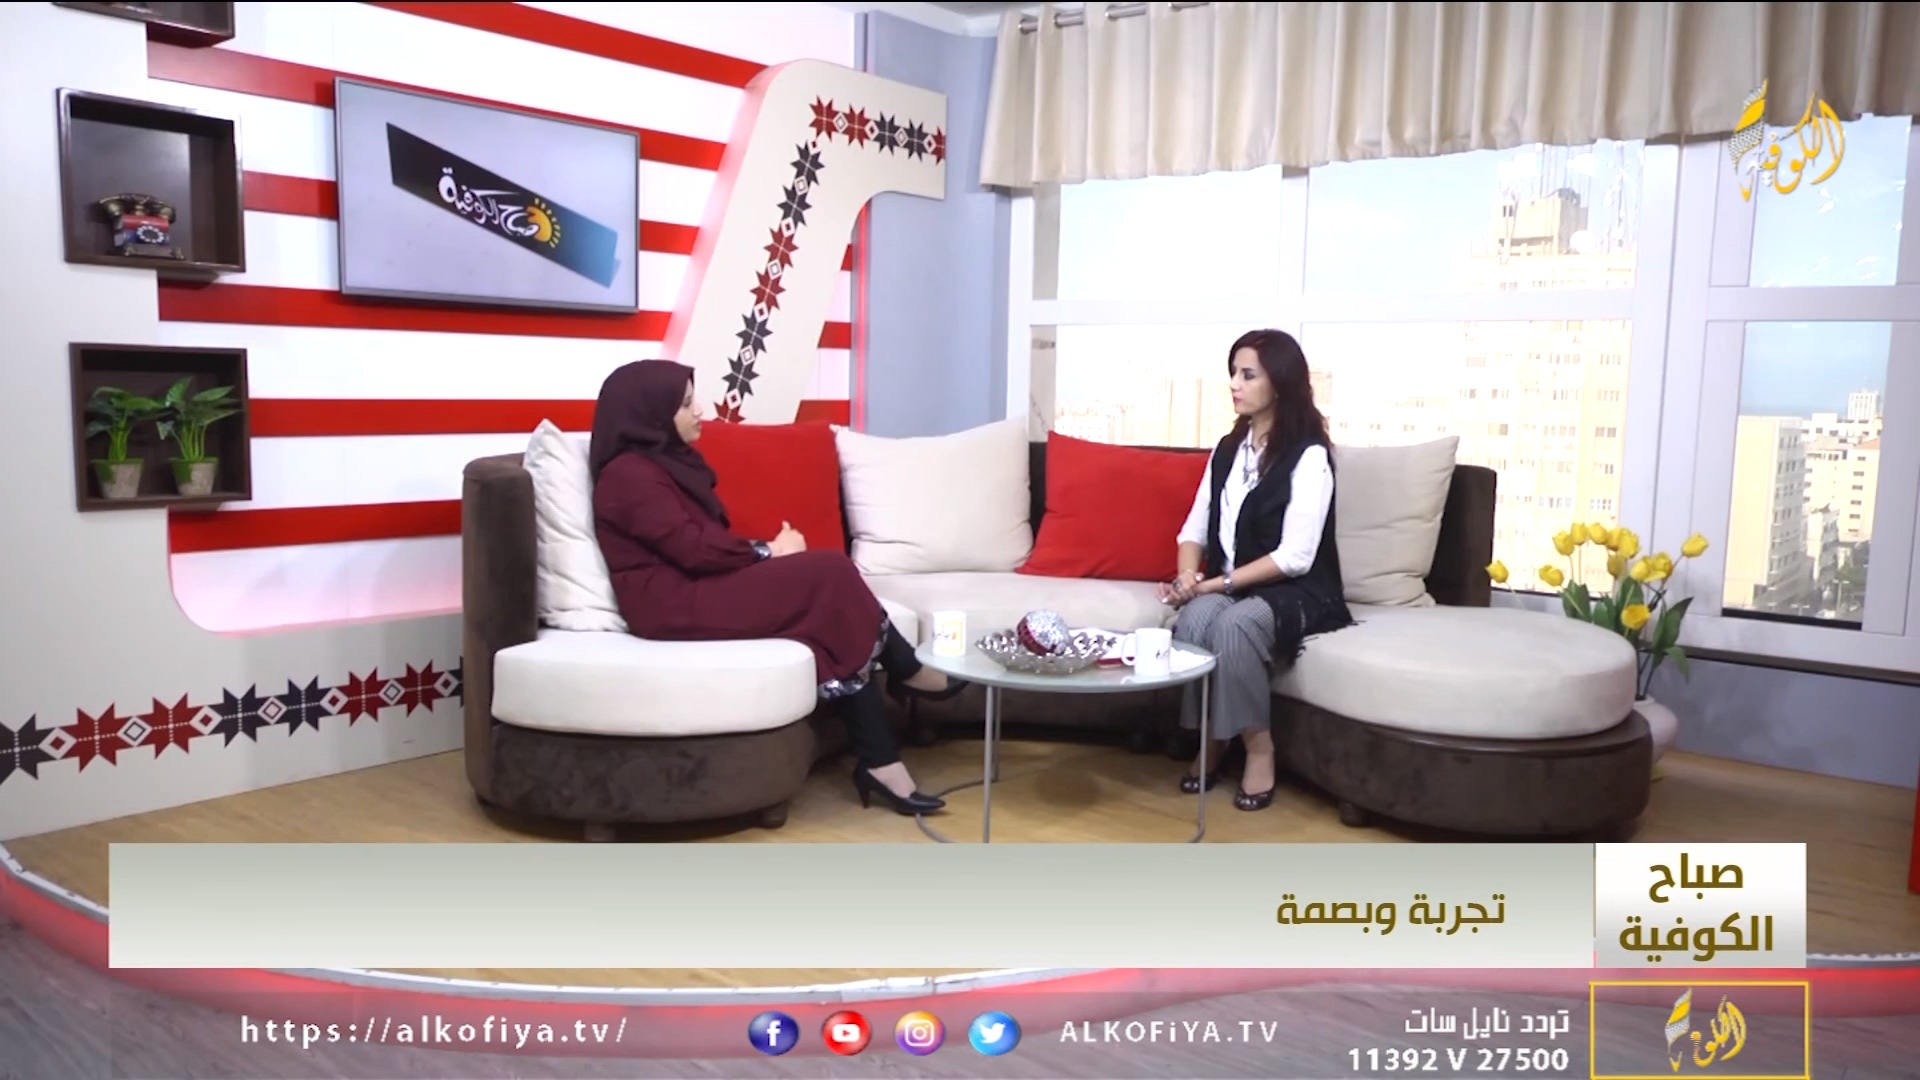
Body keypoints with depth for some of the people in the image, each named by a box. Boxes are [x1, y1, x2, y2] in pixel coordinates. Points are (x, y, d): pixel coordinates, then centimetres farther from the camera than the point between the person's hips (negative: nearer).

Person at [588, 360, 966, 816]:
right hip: (675, 604, -9)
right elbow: (693, 548, -17)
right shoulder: (629, 474, -10)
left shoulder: (665, 460, 20)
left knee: (834, 619, -13)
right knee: (831, 573, -18)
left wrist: (767, 552, -3)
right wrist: (768, 552, -6)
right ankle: (905, 672, 3)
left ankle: (879, 763, -17)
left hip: (701, 588, 10)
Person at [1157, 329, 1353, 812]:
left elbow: (1295, 556, -18)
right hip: (1227, 588, 5)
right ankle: (1210, 742, -11)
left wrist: (1218, 583, -20)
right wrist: (1189, 576, -12)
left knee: (1235, 624, -36)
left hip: (1296, 593, -5)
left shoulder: (1309, 456, -10)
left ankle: (1258, 749, -17)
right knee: (1194, 618, -29)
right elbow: (1195, 528, 9)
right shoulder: (1228, 449, 12)